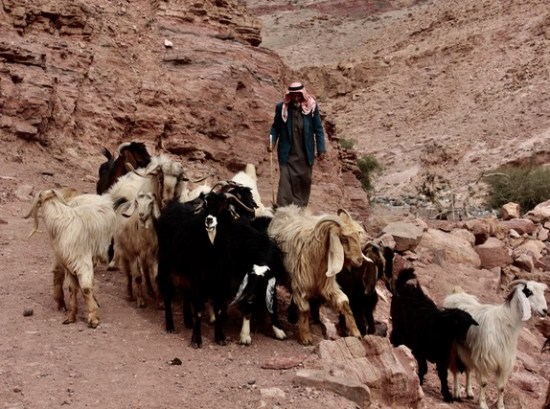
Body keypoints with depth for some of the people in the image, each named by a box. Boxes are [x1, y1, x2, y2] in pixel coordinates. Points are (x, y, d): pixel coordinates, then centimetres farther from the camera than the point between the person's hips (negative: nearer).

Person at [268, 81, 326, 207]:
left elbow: (318, 129, 0)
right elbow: (275, 127, 5)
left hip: (306, 154, 2)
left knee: (305, 182, 11)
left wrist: (321, 149, -3)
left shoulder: (312, 107, -4)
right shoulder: (281, 107, -4)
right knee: (285, 183, -6)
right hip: (287, 154, -2)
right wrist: (272, 142, -11)